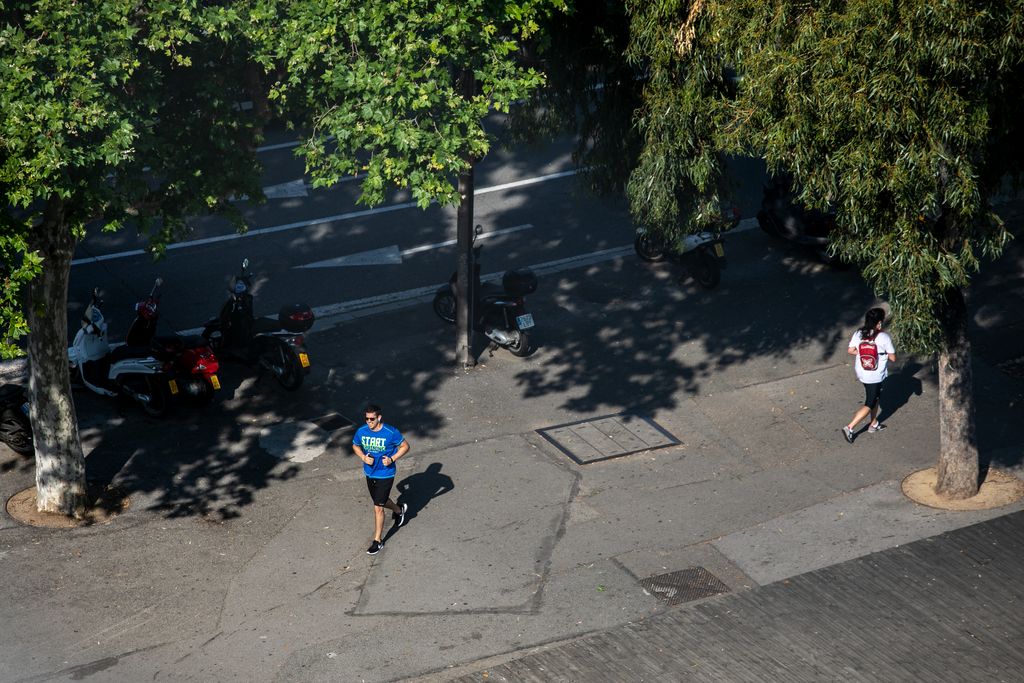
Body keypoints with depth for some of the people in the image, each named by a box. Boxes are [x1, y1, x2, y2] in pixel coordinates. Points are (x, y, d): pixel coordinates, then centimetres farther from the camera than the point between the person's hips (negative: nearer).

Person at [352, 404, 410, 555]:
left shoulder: (391, 433, -21)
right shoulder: (362, 431, -9)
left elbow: (405, 446, -8)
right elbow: (355, 446, 10)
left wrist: (392, 459, -20)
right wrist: (363, 457, -10)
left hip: (385, 474, -5)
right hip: (369, 473, 5)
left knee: (378, 508, -5)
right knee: (381, 501, 25)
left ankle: (378, 541, 10)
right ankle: (399, 511, 57)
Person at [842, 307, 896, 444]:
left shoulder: (858, 334, -7)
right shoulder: (884, 338, -19)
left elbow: (850, 350, -3)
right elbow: (892, 357, -13)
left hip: (862, 373, 6)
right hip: (876, 376, -6)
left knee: (875, 397, 27)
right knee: (869, 404, 4)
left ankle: (874, 424, 39)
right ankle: (849, 427, -5)